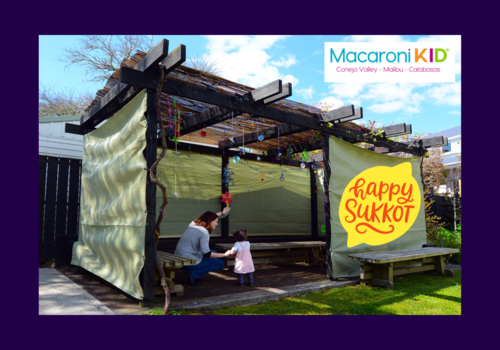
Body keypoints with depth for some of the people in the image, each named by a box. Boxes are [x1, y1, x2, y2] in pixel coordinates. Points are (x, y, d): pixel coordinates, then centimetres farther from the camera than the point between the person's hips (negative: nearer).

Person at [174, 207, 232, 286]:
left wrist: (222, 212, 38)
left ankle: (193, 274, 8)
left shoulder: (193, 224, 8)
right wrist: (225, 254, -14)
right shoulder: (204, 232, -17)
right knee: (220, 264, 5)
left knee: (214, 252, 22)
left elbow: (207, 217, 29)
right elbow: (206, 254, -23)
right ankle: (193, 274, -5)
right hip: (189, 263, -9)